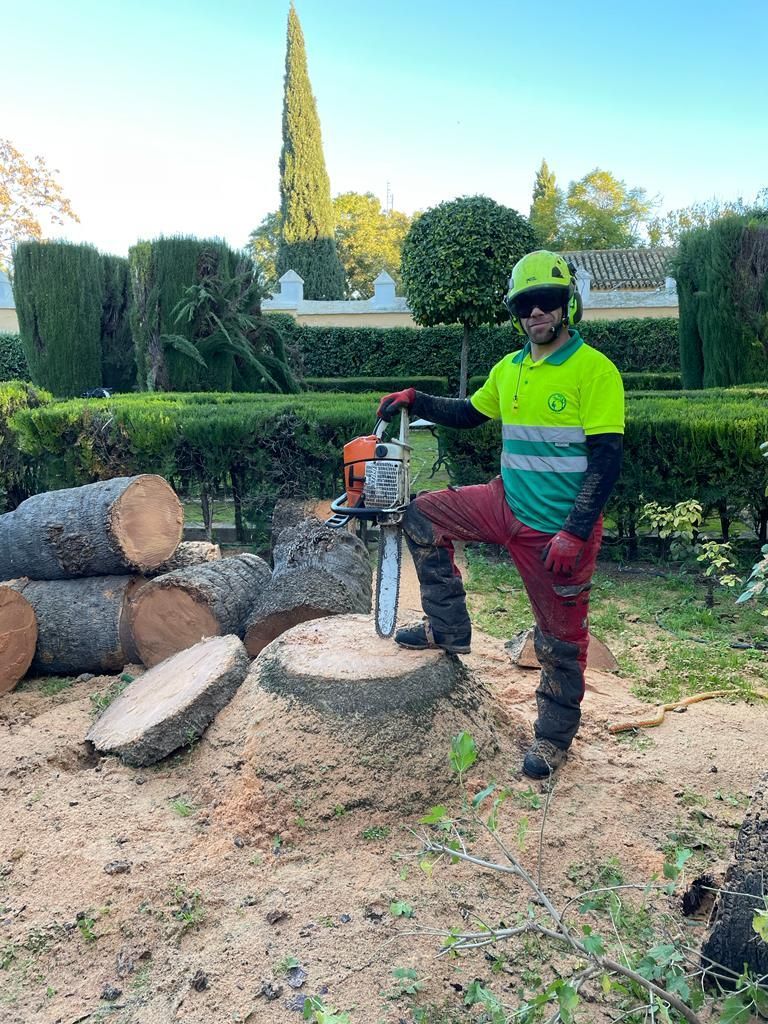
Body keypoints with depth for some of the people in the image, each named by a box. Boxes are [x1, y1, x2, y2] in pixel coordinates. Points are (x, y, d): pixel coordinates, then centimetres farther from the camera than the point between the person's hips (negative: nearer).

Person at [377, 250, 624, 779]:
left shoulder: (594, 369, -14)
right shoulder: (508, 369, 7)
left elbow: (606, 459, -18)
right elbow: (468, 413, 24)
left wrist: (574, 534, -22)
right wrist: (414, 400, 12)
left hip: (560, 531, -6)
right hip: (507, 504, 7)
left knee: (561, 640, 6)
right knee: (423, 516, 6)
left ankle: (555, 736, 29)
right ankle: (449, 629, 14)